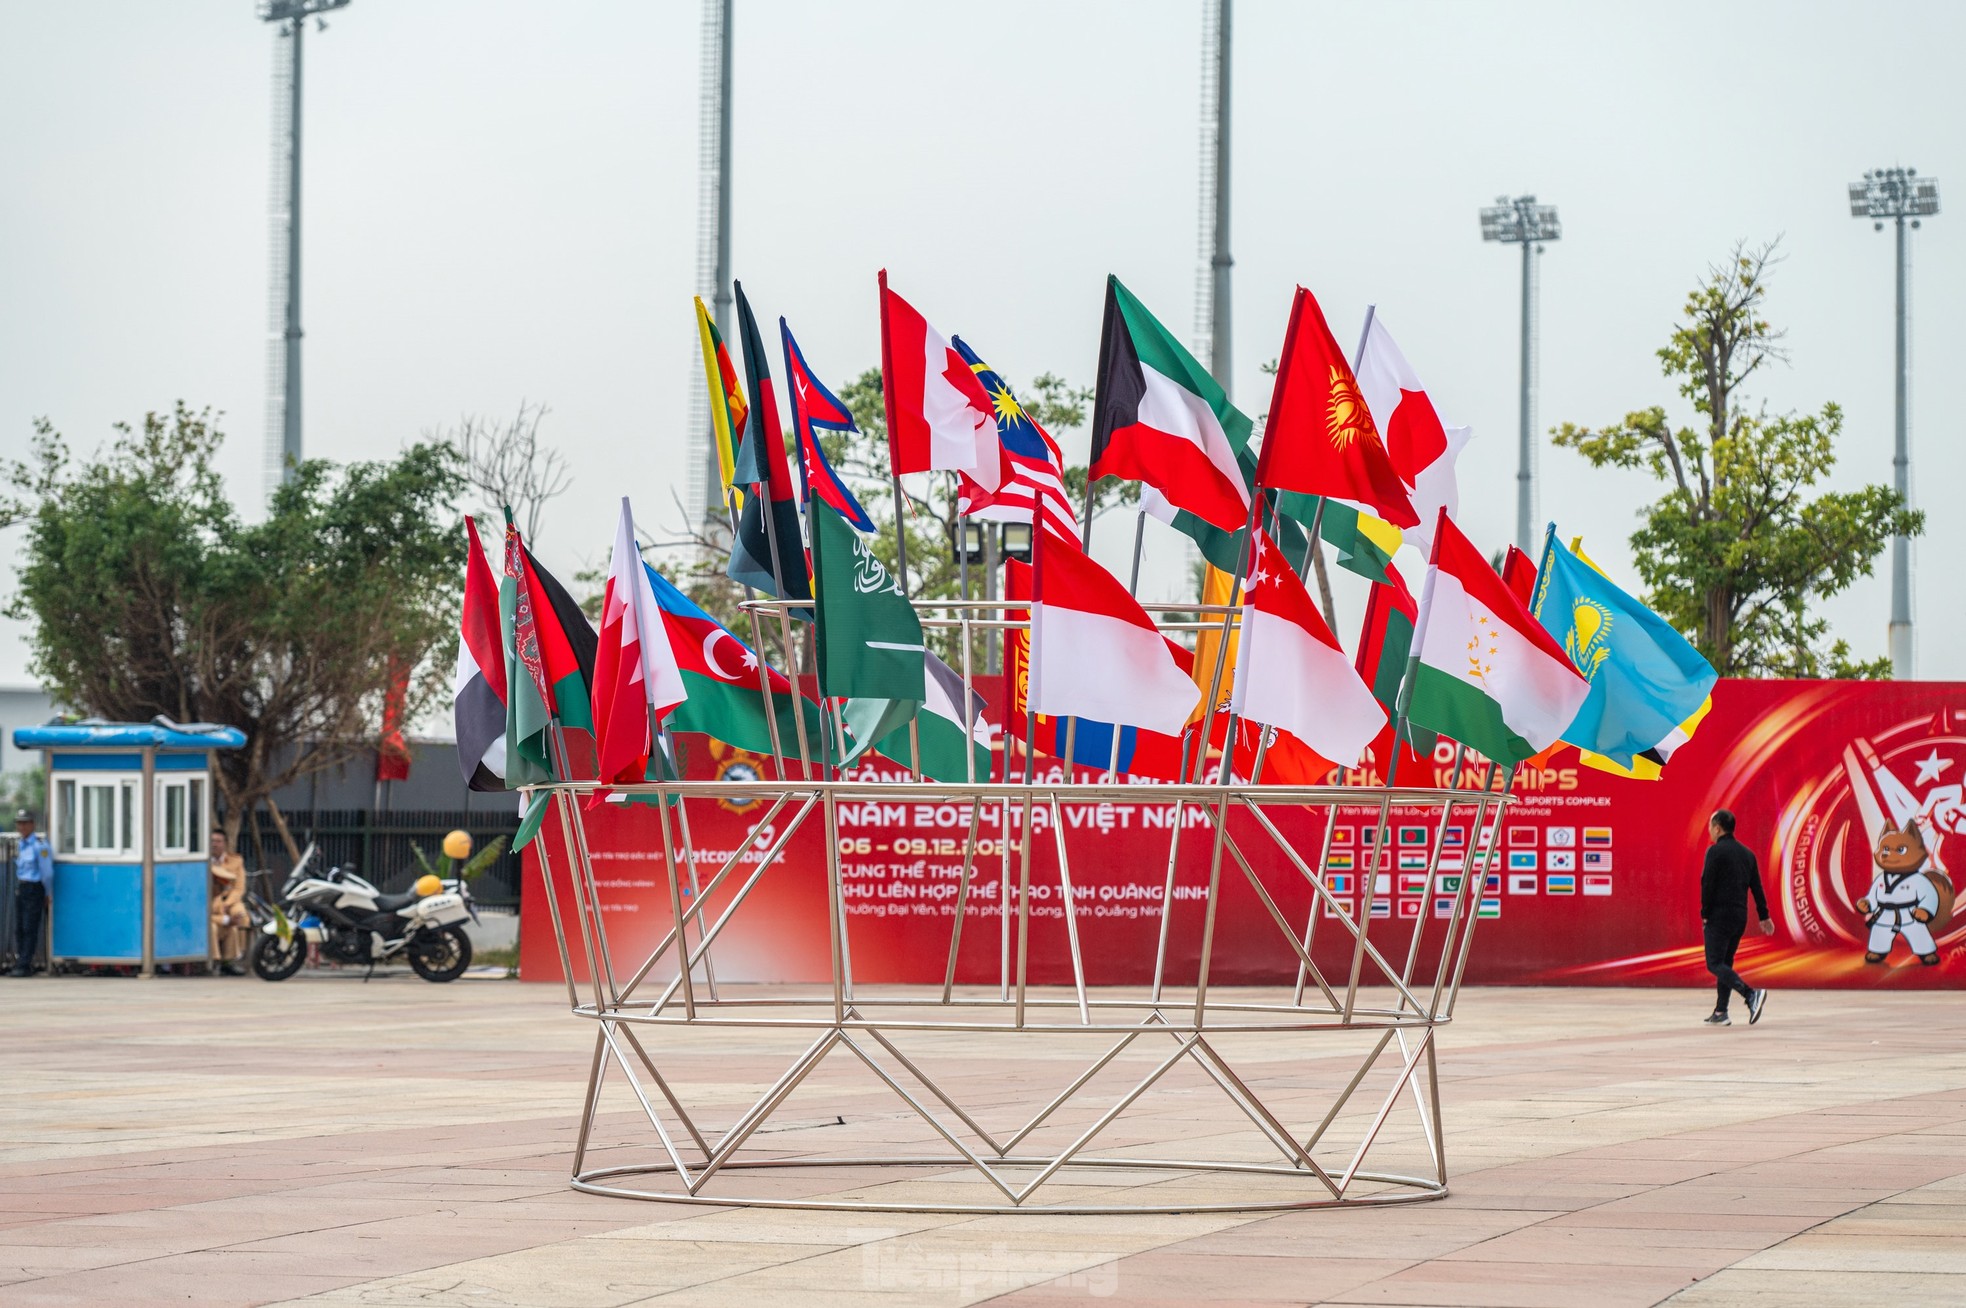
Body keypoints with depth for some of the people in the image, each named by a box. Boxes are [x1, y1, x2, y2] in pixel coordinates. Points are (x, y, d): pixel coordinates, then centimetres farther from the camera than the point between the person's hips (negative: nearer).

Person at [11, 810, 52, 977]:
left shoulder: (39, 845, -12)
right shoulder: (21, 844, 12)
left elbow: (47, 872, -8)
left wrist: (47, 895, -2)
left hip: (34, 888, -8)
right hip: (20, 888, 8)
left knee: (30, 928, -7)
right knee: (18, 928, 7)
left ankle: (25, 966, -7)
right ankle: (20, 964, 12)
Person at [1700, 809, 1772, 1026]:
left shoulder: (1715, 851, -10)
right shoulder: (1747, 853, 12)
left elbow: (1707, 884, -14)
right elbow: (1756, 887, 14)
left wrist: (1705, 914, -6)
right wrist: (1764, 916, 17)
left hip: (1719, 915, -8)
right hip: (1740, 916, 8)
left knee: (1715, 963, -7)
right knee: (1725, 963, 15)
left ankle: (1751, 994, -26)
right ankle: (1720, 1013, 13)